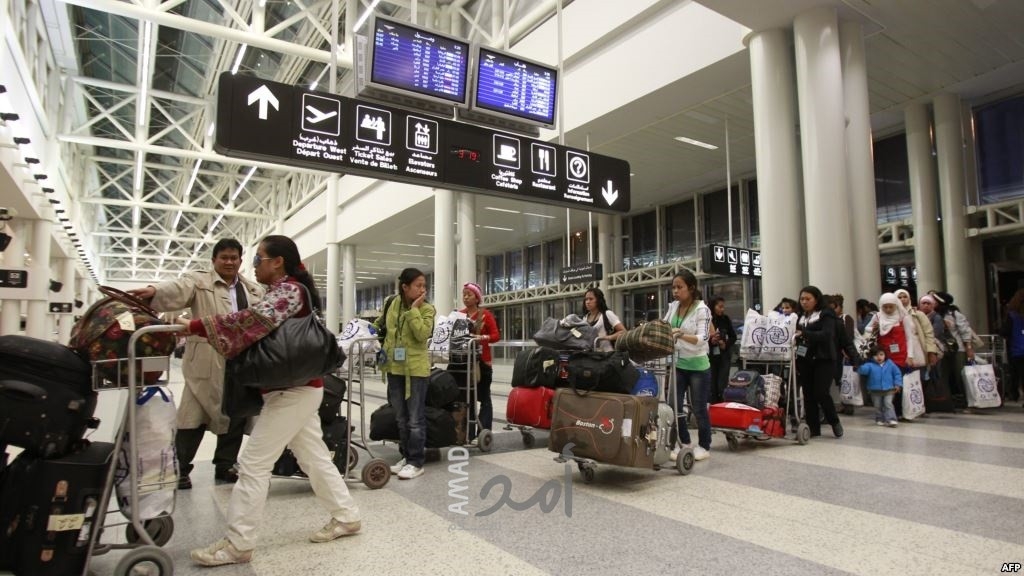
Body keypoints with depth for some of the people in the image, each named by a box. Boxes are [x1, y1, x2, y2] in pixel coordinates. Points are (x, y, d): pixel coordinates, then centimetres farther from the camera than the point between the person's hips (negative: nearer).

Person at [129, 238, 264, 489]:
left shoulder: (254, 290, 16)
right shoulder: (198, 281, 2)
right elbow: (177, 290, -18)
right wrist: (154, 292, -39)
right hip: (206, 363, -4)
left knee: (235, 415, 11)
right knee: (193, 416, 1)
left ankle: (224, 466, 26)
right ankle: (180, 469, 16)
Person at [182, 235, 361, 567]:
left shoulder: (288, 289, -14)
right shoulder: (289, 290, 16)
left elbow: (253, 321, -28)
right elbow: (259, 327, 13)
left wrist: (195, 326, -23)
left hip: (292, 391, -10)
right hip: (300, 388, 10)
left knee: (253, 464, -4)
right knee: (314, 457, 15)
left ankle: (238, 544, 6)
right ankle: (346, 517, 24)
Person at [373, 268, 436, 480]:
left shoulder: (427, 309, -8)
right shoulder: (393, 304, 5)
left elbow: (423, 334, -24)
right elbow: (380, 324, 24)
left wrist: (414, 309, -21)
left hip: (415, 369, -5)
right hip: (395, 367, 5)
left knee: (415, 419, 1)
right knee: (401, 418, 15)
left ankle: (416, 462, 10)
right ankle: (406, 457, 28)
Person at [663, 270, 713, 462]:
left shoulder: (702, 309, -14)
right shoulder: (673, 307, 3)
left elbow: (703, 338, -23)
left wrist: (682, 335, -39)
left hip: (698, 366, -5)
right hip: (678, 364, 5)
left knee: (698, 408, 5)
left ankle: (704, 446, 23)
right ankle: (683, 442, 23)